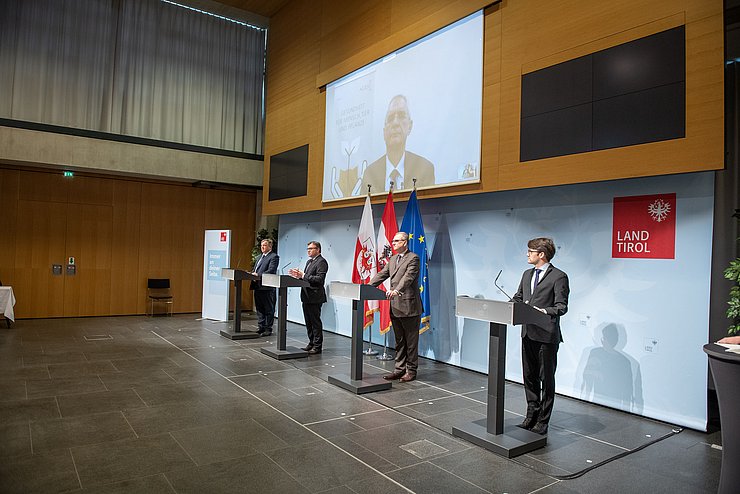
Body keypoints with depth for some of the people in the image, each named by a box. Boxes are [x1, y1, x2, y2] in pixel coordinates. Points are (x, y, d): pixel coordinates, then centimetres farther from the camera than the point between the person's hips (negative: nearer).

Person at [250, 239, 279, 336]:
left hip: (267, 288, -9)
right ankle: (261, 327, 23)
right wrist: (252, 274, -1)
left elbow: (271, 271, -18)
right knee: (259, 308, 14)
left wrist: (258, 275, -25)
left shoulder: (274, 257, -7)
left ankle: (268, 329, 6)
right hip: (257, 287, 9)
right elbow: (255, 269, 22)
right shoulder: (260, 257, 21)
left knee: (269, 309, 0)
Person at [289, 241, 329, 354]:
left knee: (316, 322, -2)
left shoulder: (321, 262, -11)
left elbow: (320, 279, -22)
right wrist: (299, 275, 1)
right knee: (308, 322, 14)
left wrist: (303, 276, -22)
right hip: (306, 297, 9)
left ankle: (317, 346, 5)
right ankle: (311, 344, 24)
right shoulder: (309, 261, 19)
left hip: (315, 297, -9)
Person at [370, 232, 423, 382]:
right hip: (395, 306, 8)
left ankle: (411, 370, 15)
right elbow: (381, 275, 12)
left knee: (411, 341, 4)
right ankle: (400, 369, 23)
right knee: (399, 341, 15)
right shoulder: (393, 259, 15)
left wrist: (396, 290, -38)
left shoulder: (413, 258, -9)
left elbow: (408, 277, -23)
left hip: (409, 306, -8)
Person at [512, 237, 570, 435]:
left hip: (547, 335, -7)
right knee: (529, 376, 15)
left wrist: (545, 311, -31)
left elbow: (562, 306, -14)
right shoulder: (527, 274, 14)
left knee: (546, 378, 5)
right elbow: (518, 298, 19)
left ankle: (542, 421, 15)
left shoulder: (558, 276, -9)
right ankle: (531, 415, 29)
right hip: (528, 332, 7)